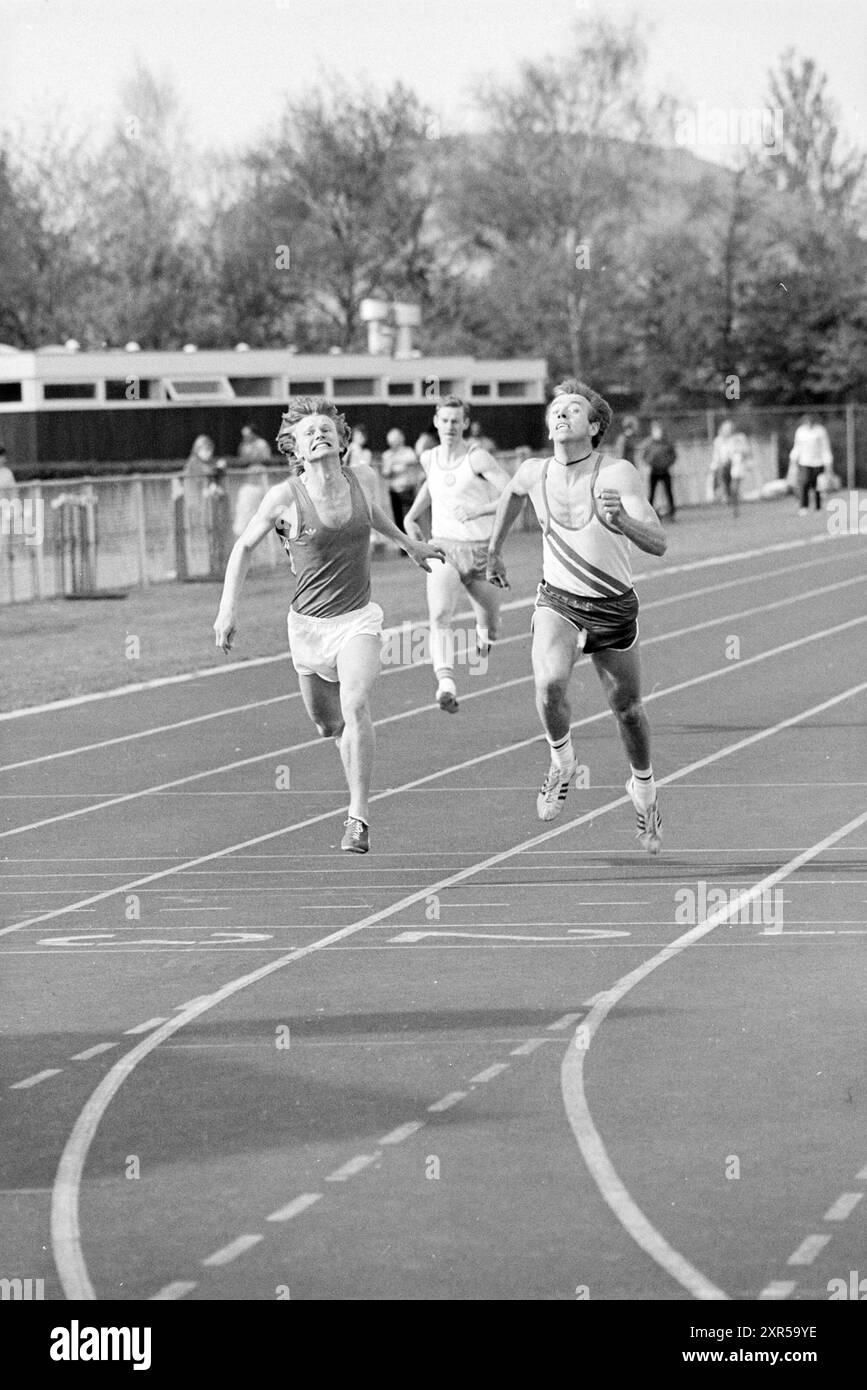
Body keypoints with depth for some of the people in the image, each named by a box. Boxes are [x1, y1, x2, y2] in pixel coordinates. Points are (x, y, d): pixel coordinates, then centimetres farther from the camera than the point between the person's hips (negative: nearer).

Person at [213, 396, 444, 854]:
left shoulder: (362, 479, -4)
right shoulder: (285, 497, -12)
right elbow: (244, 546, 2)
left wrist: (409, 543, 35)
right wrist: (227, 609, -4)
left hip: (358, 618, 0)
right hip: (308, 623, 0)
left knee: (355, 705, -23)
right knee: (327, 723, 11)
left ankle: (358, 818, -20)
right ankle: (358, 798, 44)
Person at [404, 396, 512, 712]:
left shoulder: (477, 458, -10)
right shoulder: (429, 458, 6)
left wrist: (478, 510, -26)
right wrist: (411, 515, 19)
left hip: (480, 551, -2)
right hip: (442, 549, 2)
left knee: (489, 624, 15)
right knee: (440, 615, -25)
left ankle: (484, 636, 55)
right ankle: (446, 685, -40)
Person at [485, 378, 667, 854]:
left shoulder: (618, 474, -19)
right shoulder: (533, 473, -6)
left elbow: (658, 544, -27)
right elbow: (511, 496, 21)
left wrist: (620, 520, -45)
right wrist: (494, 550, 27)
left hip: (614, 609, -1)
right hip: (558, 601, 1)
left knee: (627, 709, 12)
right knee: (549, 681, -27)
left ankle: (642, 786, 41)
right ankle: (561, 760, 1)